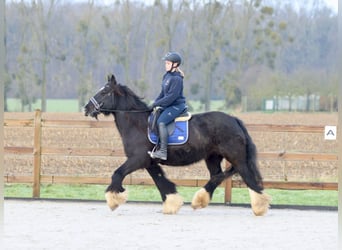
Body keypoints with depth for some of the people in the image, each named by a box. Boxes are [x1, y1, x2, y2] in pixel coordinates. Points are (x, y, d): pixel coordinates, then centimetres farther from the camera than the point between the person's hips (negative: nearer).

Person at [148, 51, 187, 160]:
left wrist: (157, 103, -19)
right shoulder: (167, 76, 12)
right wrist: (155, 103, 4)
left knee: (161, 122, -28)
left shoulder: (176, 79, -17)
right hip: (168, 105, 11)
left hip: (177, 105, -11)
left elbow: (172, 96, -22)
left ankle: (163, 151, -31)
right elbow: (163, 93, 18)